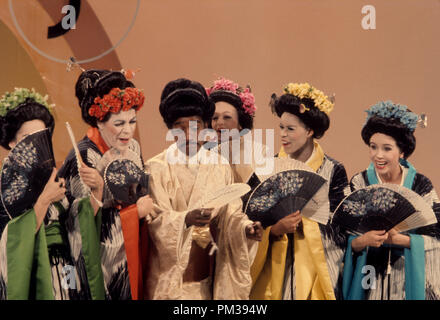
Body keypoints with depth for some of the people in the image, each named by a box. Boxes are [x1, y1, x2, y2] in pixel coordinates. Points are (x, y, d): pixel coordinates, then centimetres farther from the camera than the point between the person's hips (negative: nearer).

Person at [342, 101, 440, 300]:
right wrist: (363, 240, -25)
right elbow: (344, 238, -5)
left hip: (409, 280, 0)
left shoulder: (420, 185, -5)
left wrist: (398, 239, -21)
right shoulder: (358, 183, -3)